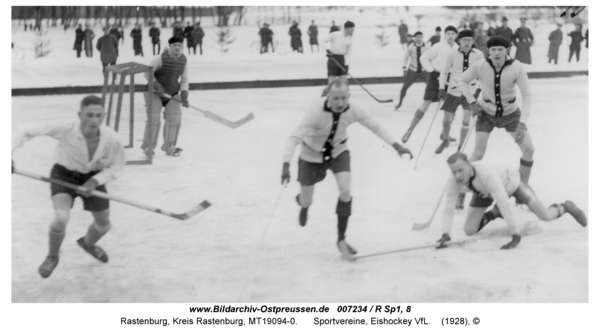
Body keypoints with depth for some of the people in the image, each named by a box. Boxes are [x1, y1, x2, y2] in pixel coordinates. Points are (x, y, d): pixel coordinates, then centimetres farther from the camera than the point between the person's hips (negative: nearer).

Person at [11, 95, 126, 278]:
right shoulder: (65, 130, -34)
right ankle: (52, 257, 7)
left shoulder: (111, 138, -29)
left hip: (93, 177, 3)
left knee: (104, 225, 15)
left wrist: (96, 181, -25)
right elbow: (27, 131, -27)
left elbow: (117, 167, -11)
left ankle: (87, 243, 54)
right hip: (64, 175, -3)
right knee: (61, 218, -26)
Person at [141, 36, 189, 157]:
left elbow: (184, 81, 2)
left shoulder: (184, 60, -5)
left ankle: (169, 147, 12)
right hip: (155, 92, -5)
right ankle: (148, 147, 0)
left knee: (174, 118, -2)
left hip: (172, 92, 5)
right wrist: (157, 86, -26)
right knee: (154, 117, -12)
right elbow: (148, 73, -16)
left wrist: (184, 96, -11)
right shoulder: (161, 58, -21)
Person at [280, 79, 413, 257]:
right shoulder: (317, 111, -36)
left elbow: (375, 127, -9)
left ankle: (341, 239, -2)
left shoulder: (354, 110, -25)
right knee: (306, 202, 9)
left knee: (346, 192, -18)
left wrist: (397, 146, -12)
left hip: (338, 152, 2)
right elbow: (294, 138, -39)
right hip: (312, 156, -2)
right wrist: (286, 166, -51)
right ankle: (302, 203, 52)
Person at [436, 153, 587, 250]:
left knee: (545, 215, -9)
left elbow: (504, 204, -47)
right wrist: (445, 233, -45)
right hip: (485, 193, 4)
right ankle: (493, 214, 27)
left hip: (510, 181, -4)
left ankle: (565, 207, 27)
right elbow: (449, 209, -29)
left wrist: (516, 236, -48)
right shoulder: (453, 183, -33)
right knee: (470, 230, -4)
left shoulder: (486, 174, -47)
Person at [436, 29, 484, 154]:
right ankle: (445, 140, 36)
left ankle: (460, 146, 8)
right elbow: (444, 72, 2)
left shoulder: (478, 55, -9)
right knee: (447, 120, 6)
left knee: (466, 120, -12)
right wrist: (442, 88, -4)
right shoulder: (452, 55, -9)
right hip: (453, 91, 1)